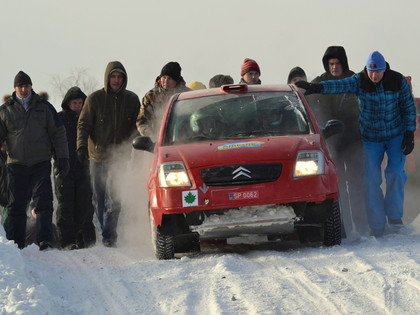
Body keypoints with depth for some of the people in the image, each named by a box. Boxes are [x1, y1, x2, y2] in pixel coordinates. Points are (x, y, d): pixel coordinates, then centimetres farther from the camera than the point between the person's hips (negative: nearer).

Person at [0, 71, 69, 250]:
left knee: (43, 202, -12)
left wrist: (63, 158, 3)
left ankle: (44, 241, -15)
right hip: (16, 164, 1)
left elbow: (58, 134, 8)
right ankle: (15, 244, 6)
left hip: (41, 163, -1)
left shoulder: (44, 108, 6)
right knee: (16, 206, 2)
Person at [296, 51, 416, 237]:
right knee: (371, 180, -6)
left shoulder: (398, 82, -12)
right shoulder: (360, 81, -14)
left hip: (396, 136, 0)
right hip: (371, 138, 0)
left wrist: (409, 135, -9)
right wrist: (317, 88, -49)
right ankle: (377, 225, -2)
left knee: (395, 173, -14)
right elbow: (340, 86, -31)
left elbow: (409, 108, -3)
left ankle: (394, 215, 3)